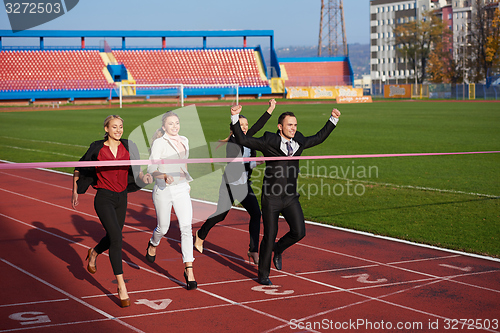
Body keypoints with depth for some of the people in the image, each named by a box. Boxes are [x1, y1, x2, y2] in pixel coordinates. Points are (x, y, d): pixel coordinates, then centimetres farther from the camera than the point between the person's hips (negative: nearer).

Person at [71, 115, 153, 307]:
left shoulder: (127, 147, 1)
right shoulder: (97, 149, -8)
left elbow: (135, 170, 9)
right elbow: (78, 169, 3)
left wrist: (143, 177, -12)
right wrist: (75, 192, 0)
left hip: (121, 198, 5)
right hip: (104, 199, -5)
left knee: (113, 238, 17)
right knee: (116, 237, -18)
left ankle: (93, 253, 54)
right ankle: (121, 287, -14)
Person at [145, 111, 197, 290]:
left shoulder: (184, 140, 8)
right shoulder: (159, 143, -10)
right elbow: (152, 169, -16)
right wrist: (165, 176, -34)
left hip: (182, 189, 4)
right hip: (163, 189, -4)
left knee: (186, 227, -9)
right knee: (163, 228, 11)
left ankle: (189, 270, -7)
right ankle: (153, 244, 48)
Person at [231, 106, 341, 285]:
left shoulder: (299, 141, 5)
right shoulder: (268, 142, -9)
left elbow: (319, 138, 22)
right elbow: (242, 139, -10)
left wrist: (333, 120, 21)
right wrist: (235, 117, -19)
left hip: (291, 198, 4)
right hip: (271, 198, -4)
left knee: (299, 232, -8)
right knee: (269, 236, 1)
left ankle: (278, 248, 26)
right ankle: (263, 274, 20)